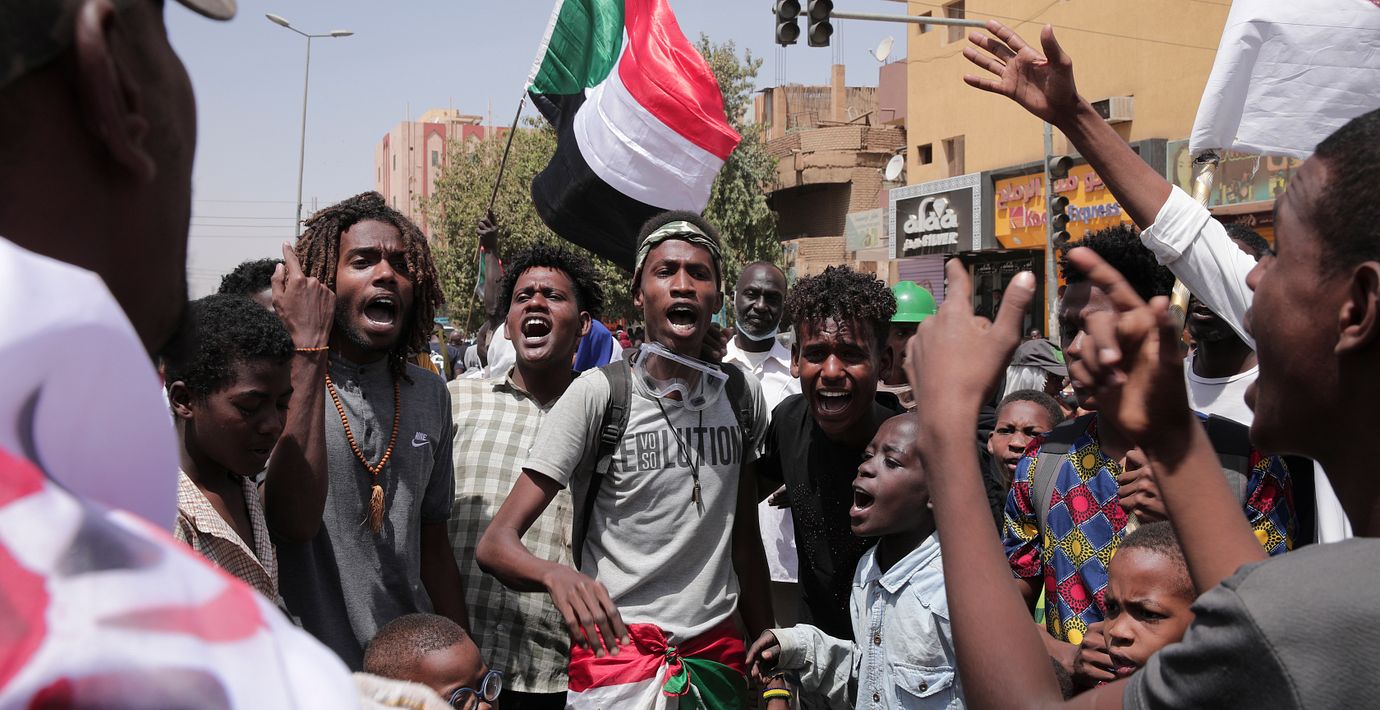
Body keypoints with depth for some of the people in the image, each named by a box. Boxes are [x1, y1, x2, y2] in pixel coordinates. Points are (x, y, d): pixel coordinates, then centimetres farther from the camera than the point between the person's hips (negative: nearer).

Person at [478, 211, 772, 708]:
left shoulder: (743, 396, 0)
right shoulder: (598, 393, -13)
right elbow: (496, 544, -17)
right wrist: (557, 576, -37)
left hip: (718, 653, 4)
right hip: (617, 654, -4)